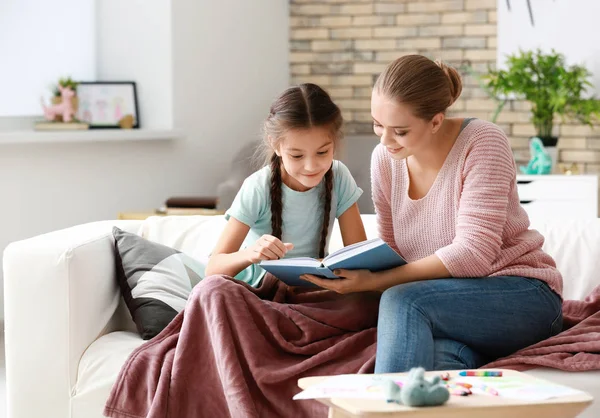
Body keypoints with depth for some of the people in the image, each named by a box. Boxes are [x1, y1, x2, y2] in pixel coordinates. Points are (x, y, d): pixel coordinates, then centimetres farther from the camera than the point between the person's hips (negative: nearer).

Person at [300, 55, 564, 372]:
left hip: (523, 296, -3)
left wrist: (375, 282, -25)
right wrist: (352, 271, -13)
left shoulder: (482, 143, -13)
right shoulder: (384, 159, 5)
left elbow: (474, 254, -21)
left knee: (401, 300, -33)